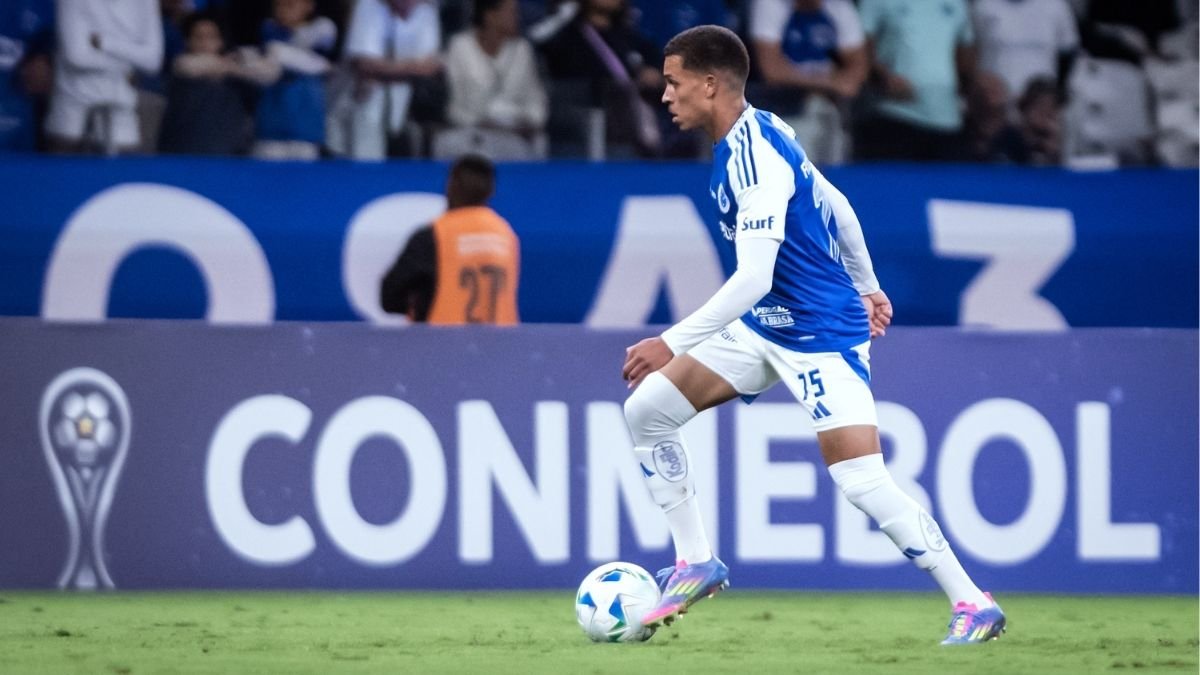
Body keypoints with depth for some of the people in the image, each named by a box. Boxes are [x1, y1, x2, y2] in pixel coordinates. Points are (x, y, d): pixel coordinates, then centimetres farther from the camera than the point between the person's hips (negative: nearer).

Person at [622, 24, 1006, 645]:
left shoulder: (755, 157, -25)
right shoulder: (756, 136, 4)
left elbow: (752, 278, -33)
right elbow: (835, 207, 18)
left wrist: (673, 344, -33)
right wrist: (865, 287, 30)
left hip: (820, 334, -10)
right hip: (763, 327, 10)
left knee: (863, 484, -16)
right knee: (646, 410, 4)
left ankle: (974, 605, -6)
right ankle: (695, 563, 12)